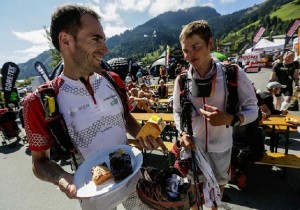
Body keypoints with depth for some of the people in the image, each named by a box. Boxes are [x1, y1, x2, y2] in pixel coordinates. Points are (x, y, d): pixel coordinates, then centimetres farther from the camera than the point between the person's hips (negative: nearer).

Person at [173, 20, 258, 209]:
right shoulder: (181, 80, -10)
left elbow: (252, 109, -8)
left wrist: (230, 119, -27)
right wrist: (183, 134, -13)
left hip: (220, 146, 0)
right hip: (192, 144, 1)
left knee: (218, 184, 27)